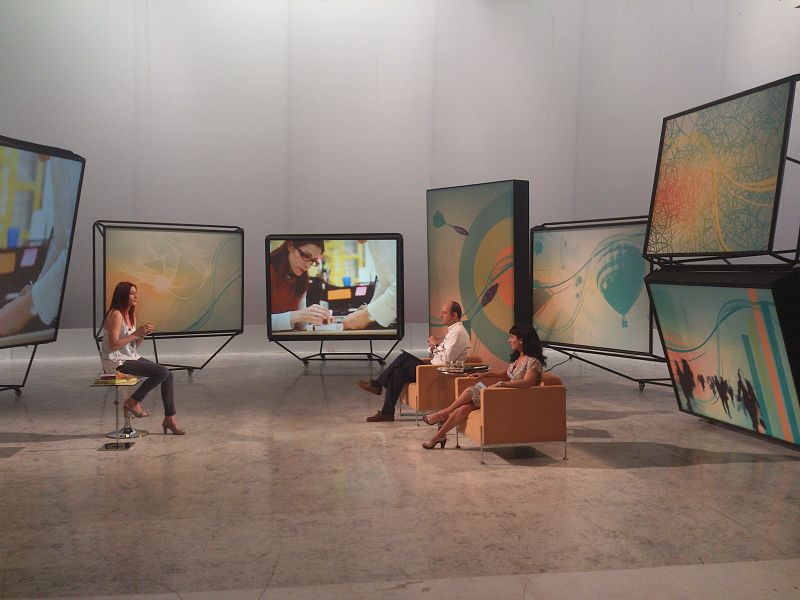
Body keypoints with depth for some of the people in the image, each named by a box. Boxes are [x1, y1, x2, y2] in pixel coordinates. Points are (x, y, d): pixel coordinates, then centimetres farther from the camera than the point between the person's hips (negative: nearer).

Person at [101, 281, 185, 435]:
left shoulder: (131, 315, 13)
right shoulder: (116, 315, -15)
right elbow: (113, 345, -22)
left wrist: (143, 334, -4)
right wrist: (136, 333, -21)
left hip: (131, 357, 9)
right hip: (116, 362, -9)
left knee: (168, 374, -3)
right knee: (162, 372, -21)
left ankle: (169, 419, 2)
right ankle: (132, 402, -5)